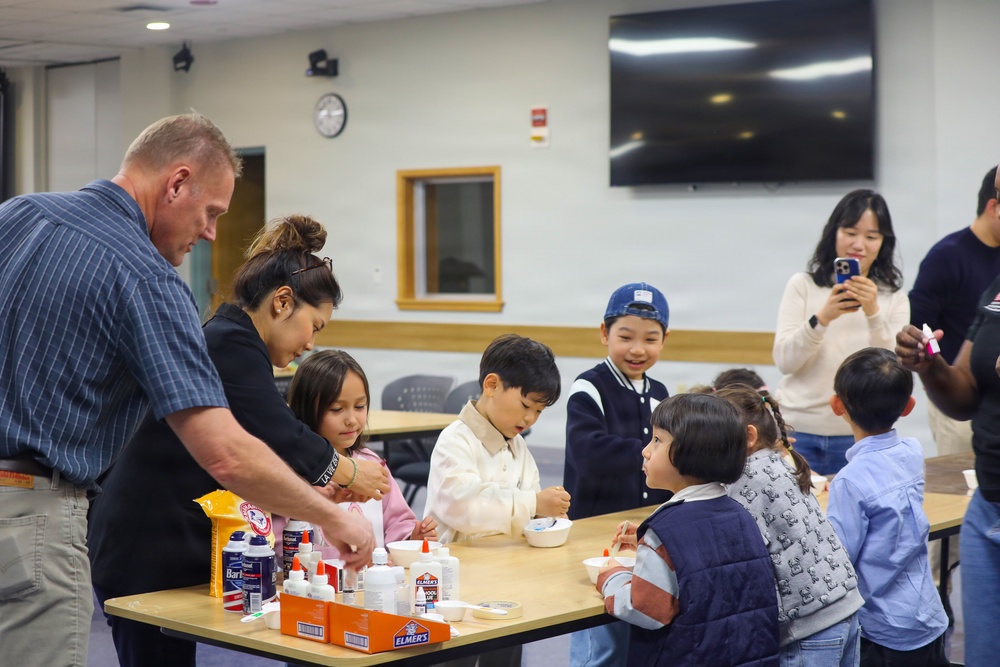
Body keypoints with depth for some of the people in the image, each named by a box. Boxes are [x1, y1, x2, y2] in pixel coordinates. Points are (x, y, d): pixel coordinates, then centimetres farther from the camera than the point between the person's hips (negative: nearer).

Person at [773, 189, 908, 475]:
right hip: (798, 432, 0)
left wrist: (873, 313, -20)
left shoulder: (894, 299, 7)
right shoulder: (802, 286, 4)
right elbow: (785, 361, -6)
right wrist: (822, 317, -21)